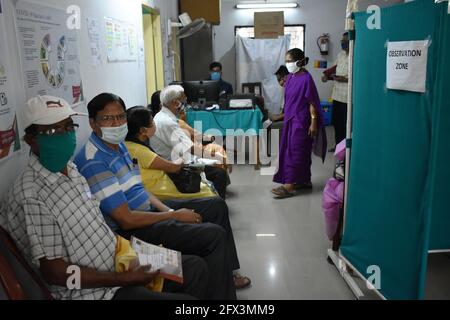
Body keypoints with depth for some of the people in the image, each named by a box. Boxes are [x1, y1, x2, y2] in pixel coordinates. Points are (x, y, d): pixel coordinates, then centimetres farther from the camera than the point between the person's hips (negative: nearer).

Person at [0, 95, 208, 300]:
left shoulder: (70, 169, 4)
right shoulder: (31, 198, -23)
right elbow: (54, 271, -23)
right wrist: (124, 279, -20)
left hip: (117, 264, 9)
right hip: (92, 291, -8)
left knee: (196, 267, 10)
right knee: (188, 300, -15)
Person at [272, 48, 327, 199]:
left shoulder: (306, 78, -15)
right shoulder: (291, 77, 8)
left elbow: (312, 103, -15)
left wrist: (313, 123, -17)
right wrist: (286, 116, 18)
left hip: (301, 121, -8)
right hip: (290, 119, 8)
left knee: (295, 152, -6)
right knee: (302, 151, 14)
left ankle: (289, 186, -3)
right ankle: (305, 181, 24)